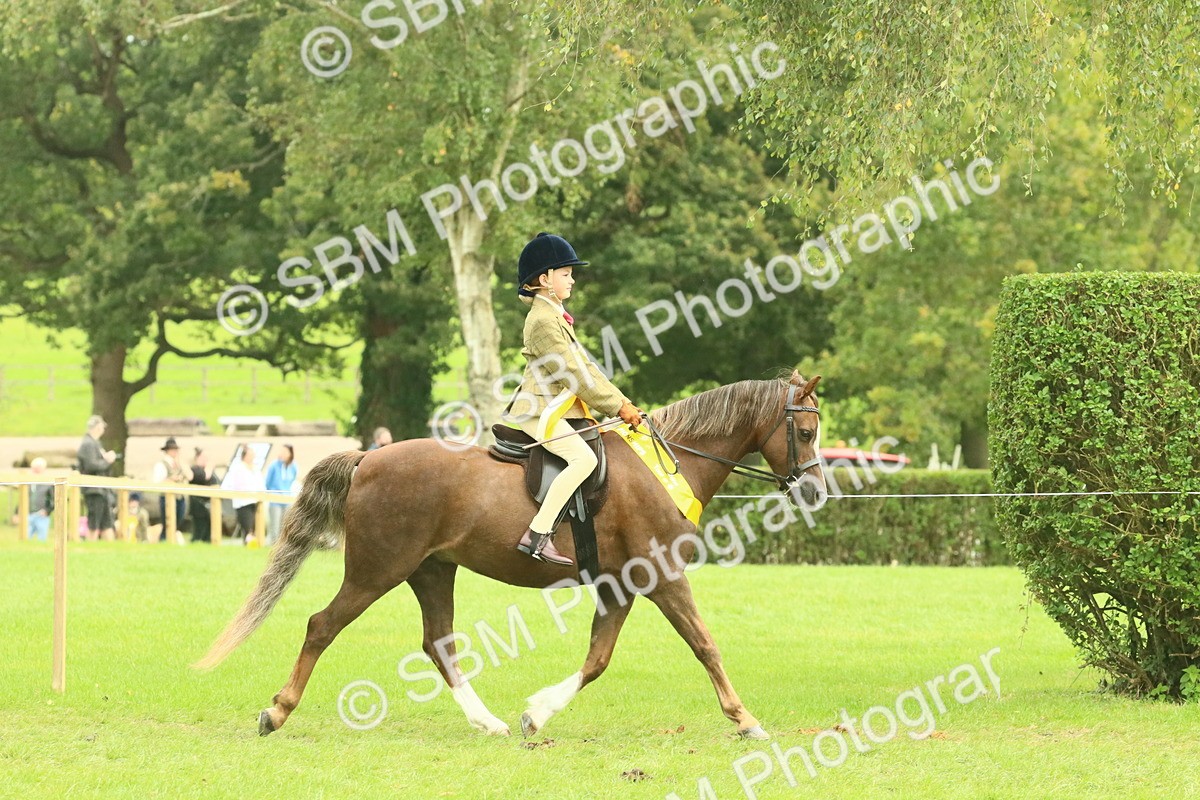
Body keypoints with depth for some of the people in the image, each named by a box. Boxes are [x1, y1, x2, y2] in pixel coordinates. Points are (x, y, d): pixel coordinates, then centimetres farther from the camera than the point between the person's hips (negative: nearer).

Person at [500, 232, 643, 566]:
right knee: (583, 458, -28)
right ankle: (538, 535, -34)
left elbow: (585, 368, 17)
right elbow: (573, 373, -18)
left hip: (556, 410, 11)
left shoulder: (557, 316, 19)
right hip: (539, 413, -11)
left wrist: (622, 403, 8)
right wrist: (618, 407, -14)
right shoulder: (543, 320, -14)